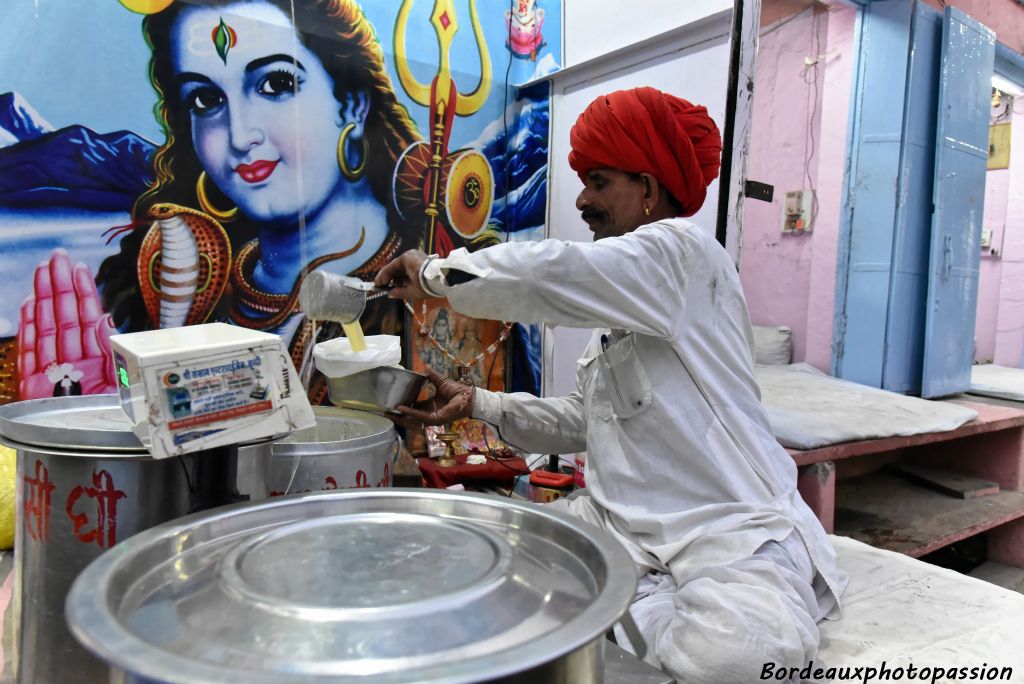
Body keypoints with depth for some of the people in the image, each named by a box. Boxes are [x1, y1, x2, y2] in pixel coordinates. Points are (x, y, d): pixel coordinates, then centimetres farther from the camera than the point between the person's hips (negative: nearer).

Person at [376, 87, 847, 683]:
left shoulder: (683, 252, -9)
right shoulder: (618, 304, 18)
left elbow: (550, 274, -25)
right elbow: (586, 421, 16)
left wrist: (435, 273, -9)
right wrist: (479, 403, 8)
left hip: (731, 532, -7)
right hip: (621, 524, 8)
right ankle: (649, 604, -2)